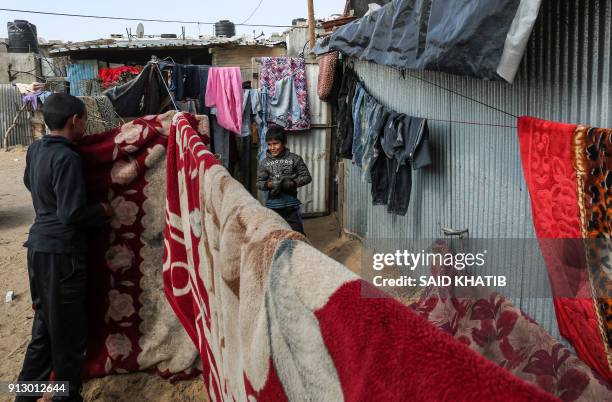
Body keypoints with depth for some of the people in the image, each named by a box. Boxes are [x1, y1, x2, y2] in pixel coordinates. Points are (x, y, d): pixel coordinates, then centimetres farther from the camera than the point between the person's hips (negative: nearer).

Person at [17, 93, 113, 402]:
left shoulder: (35, 149, 7)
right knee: (68, 331, 6)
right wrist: (102, 212, -7)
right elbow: (72, 214, -23)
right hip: (61, 252, -9)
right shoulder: (67, 157, -20)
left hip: (39, 246, 9)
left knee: (45, 325, 19)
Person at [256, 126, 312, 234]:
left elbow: (306, 177, -1)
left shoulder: (294, 159, -3)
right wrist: (270, 184, -17)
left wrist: (292, 183, -16)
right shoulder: (264, 162, 2)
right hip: (272, 204, 2)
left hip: (291, 203, -1)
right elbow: (259, 182, 3)